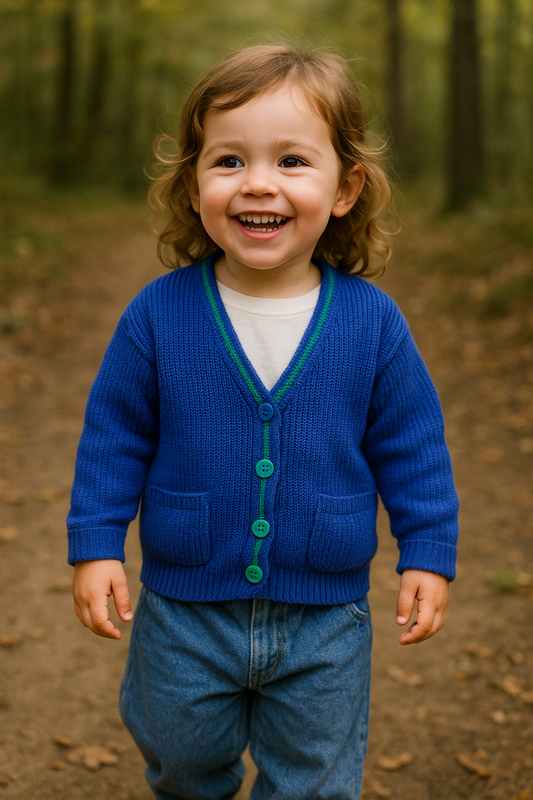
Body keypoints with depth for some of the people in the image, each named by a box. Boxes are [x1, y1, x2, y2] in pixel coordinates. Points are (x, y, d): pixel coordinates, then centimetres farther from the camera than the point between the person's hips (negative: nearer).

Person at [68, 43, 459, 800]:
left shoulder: (372, 321, -11)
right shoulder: (159, 314, -12)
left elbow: (413, 444, -1)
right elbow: (115, 434, -2)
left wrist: (429, 553, -1)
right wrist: (95, 544, -5)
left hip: (324, 621, 0)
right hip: (186, 611, 1)